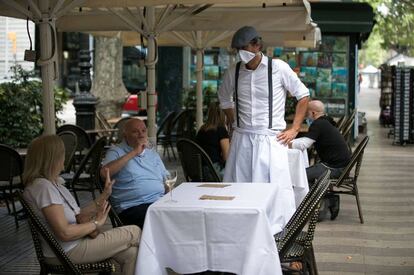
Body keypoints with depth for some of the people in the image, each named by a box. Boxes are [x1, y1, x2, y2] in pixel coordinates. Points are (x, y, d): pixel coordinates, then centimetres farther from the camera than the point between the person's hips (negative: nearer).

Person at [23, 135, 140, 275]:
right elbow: (65, 233, -25)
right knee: (134, 232, -3)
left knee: (131, 253, -1)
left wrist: (104, 195, 6)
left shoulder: (53, 183, 11)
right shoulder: (43, 187, -22)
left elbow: (76, 215, 10)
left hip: (73, 244, 10)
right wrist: (96, 223, -11)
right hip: (66, 252, -10)